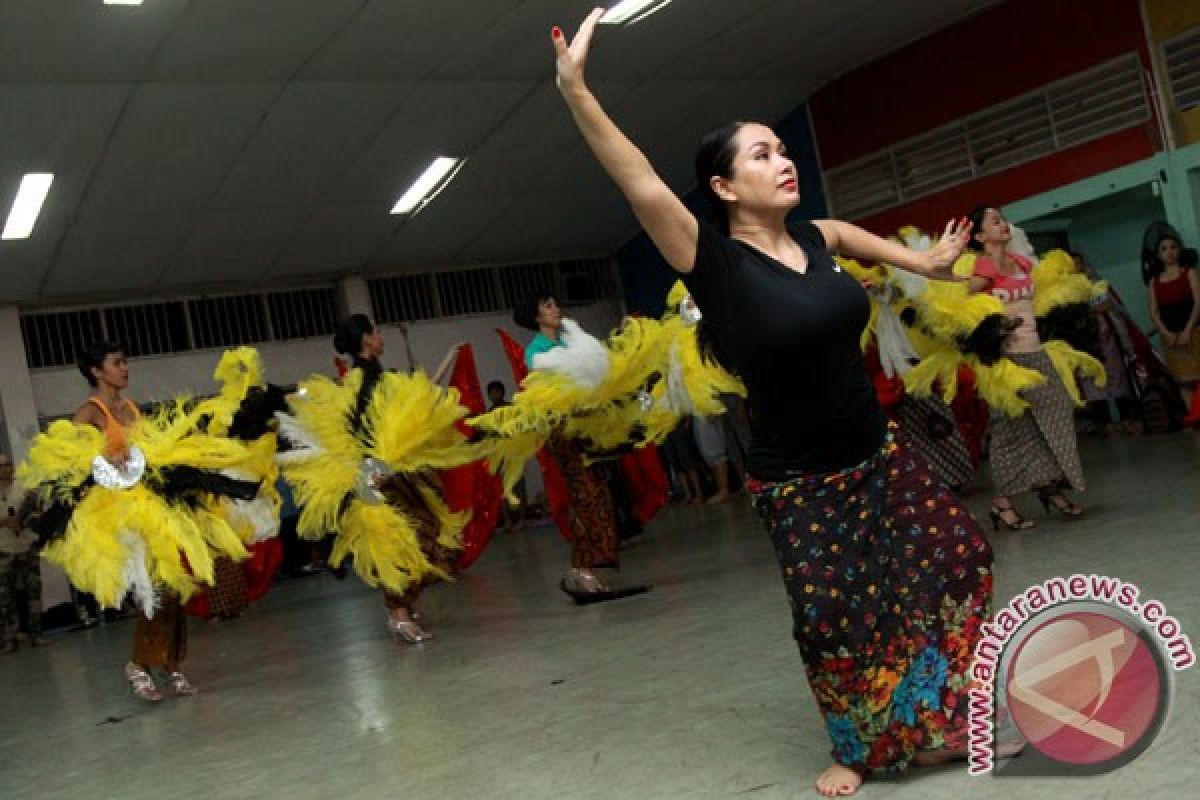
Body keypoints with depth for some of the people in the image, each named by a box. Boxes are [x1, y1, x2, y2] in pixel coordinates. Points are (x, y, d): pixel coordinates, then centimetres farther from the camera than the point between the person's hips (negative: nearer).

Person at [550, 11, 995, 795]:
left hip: (879, 453, 6)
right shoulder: (715, 261, -19)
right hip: (800, 484, -6)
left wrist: (926, 261, 36)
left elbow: (852, 235, 23)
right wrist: (575, 88, -40)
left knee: (958, 555, 15)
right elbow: (641, 183, -31)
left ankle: (937, 715, 40)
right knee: (836, 619, 6)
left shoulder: (818, 237, -2)